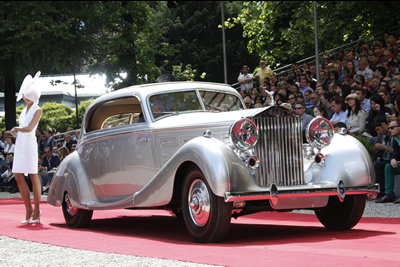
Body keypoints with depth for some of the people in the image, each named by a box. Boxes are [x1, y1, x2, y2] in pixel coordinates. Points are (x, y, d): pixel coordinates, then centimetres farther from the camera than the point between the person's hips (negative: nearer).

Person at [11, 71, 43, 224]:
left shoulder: (37, 110, -1)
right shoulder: (23, 111, 18)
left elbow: (29, 128, -11)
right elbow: (21, 129, 18)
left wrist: (16, 129, 2)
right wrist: (16, 132, -3)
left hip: (30, 144, -7)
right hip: (20, 144, 7)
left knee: (33, 177, -3)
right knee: (19, 178, 1)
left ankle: (37, 210, 2)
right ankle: (28, 210, 9)